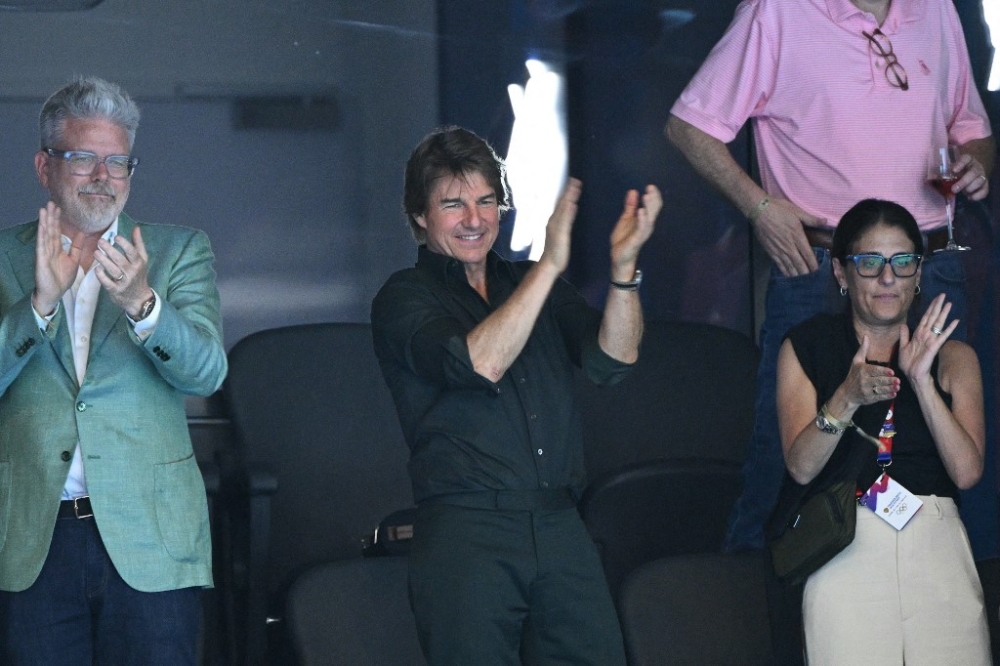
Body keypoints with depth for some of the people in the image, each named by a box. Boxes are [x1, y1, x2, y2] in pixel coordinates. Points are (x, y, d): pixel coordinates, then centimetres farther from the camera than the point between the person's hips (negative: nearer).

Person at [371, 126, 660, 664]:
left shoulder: (530, 283, 19)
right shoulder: (405, 297, 5)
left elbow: (611, 360, 3)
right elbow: (477, 365, -14)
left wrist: (623, 267, -13)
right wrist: (550, 265, -15)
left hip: (560, 526, 4)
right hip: (464, 530, -4)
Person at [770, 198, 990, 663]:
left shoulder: (952, 356, 16)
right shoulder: (805, 346, 12)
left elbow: (967, 472, 2)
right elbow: (801, 466, 0)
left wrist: (921, 381, -8)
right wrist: (847, 398, -16)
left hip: (933, 533, 2)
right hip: (840, 538, -2)